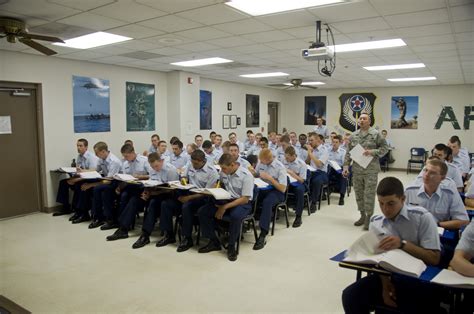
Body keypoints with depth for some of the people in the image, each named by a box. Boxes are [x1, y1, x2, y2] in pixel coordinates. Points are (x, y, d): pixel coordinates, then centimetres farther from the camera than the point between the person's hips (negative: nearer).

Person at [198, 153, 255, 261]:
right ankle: (214, 242, 1)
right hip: (225, 200, 6)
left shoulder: (246, 175, -17)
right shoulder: (223, 173, 0)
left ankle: (231, 246, -15)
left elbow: (245, 199, -18)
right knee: (202, 211, -13)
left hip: (242, 203, -6)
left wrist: (225, 207, -22)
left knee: (235, 216, -39)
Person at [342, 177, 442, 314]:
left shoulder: (422, 217, -7)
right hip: (388, 277, 3)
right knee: (350, 295, -15)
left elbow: (434, 259, -9)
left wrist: (403, 244, -23)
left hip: (418, 280, -3)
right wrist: (385, 285, -13)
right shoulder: (375, 223, 4)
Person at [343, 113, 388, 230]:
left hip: (371, 170, -4)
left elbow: (385, 148, -1)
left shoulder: (376, 134, -2)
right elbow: (348, 153, 9)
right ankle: (362, 215, 26)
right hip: (357, 170, 4)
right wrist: (346, 166, 1)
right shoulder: (353, 136, 9)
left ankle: (369, 218, 8)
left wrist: (372, 152, -16)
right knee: (359, 193, 11)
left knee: (369, 194, -3)